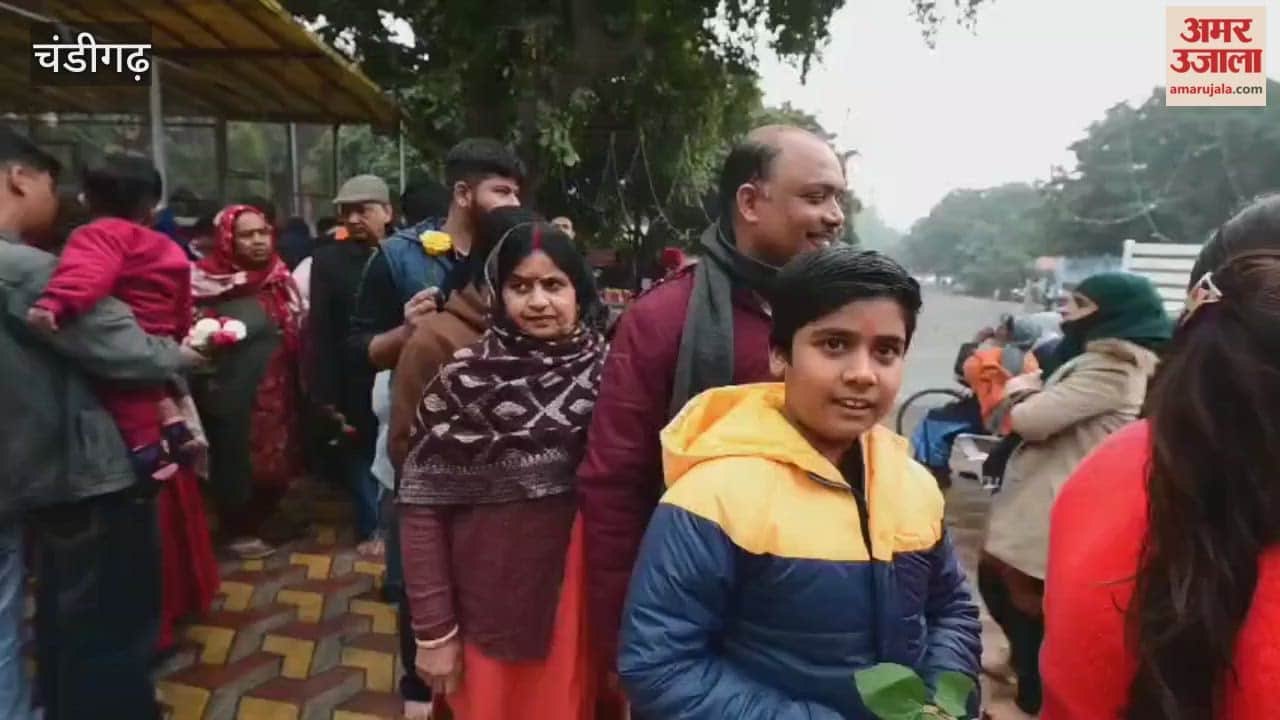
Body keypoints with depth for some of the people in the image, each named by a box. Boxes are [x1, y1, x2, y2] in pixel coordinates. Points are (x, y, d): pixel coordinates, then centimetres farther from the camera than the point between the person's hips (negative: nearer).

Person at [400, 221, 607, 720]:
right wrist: (434, 630, -8)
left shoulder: (608, 371, -7)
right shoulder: (464, 379, -13)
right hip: (491, 612, -2)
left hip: (583, 603, 2)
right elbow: (423, 508, -9)